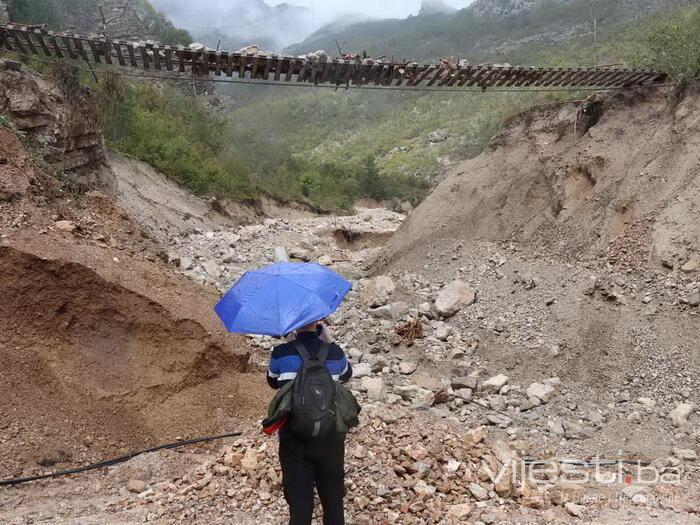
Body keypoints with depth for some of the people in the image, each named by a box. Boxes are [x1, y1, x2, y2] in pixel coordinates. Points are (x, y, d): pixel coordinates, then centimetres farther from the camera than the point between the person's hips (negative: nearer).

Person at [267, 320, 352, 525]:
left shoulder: (281, 353, -7)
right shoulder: (334, 352, -3)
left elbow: (273, 382, 14)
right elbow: (347, 374, 20)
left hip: (294, 437, -1)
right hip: (330, 436, 2)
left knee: (299, 500, 8)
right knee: (333, 497, 17)